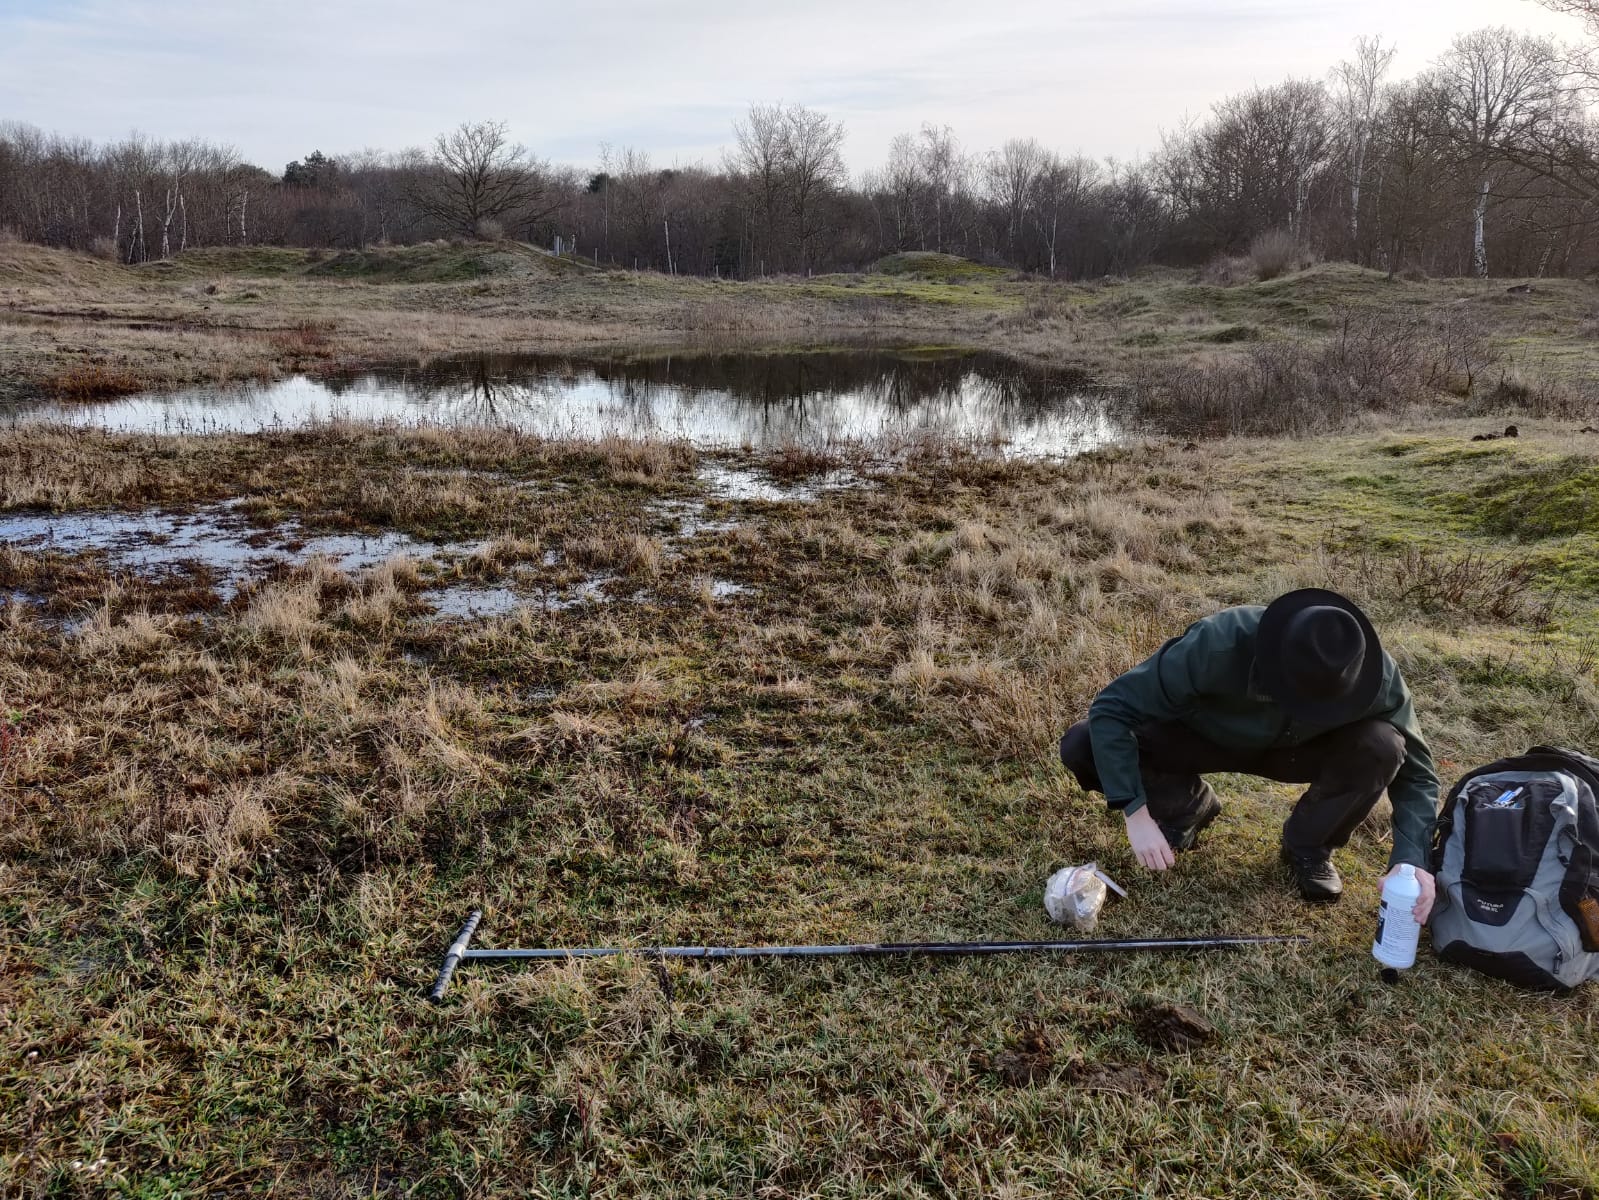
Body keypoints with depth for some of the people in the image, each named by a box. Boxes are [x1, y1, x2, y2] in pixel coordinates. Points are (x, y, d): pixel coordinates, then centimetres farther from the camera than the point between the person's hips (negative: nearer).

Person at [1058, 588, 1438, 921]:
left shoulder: (1375, 676, -31)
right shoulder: (1218, 645, -40)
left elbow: (1416, 771, -18)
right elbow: (1112, 708, -33)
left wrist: (1412, 859, -35)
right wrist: (1135, 813, -39)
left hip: (1292, 748, 2)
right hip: (1204, 737, -1)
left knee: (1382, 748, -31)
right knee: (1081, 747, -27)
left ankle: (1308, 846, -1)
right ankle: (1189, 806, 2)